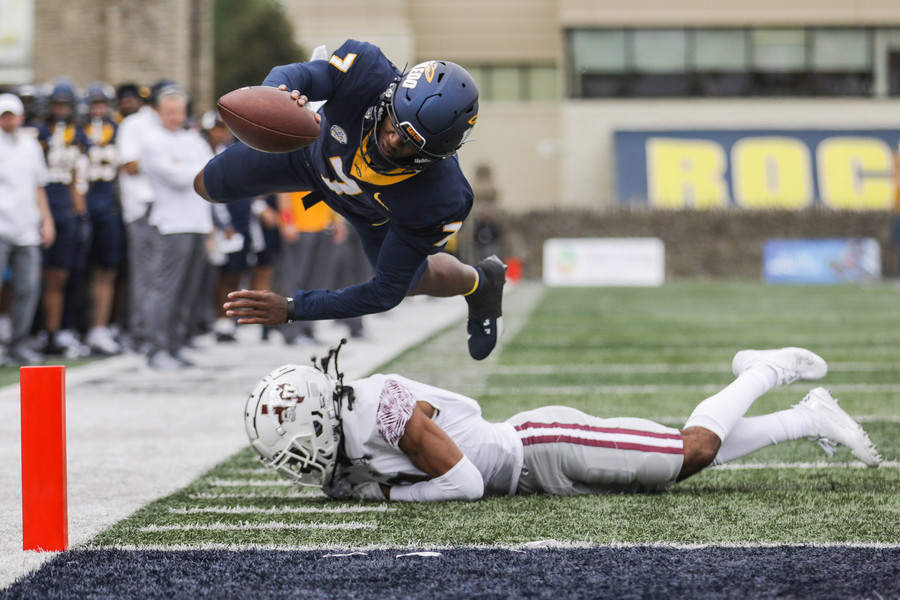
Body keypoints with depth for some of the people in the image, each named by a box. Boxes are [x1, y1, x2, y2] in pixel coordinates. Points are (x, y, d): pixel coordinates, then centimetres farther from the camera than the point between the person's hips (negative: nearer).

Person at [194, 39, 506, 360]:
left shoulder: (440, 203, -46)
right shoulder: (368, 75, -46)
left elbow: (386, 292, -37)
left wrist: (292, 309, -41)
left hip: (372, 211, -1)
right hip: (313, 150, 1)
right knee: (208, 186, 20)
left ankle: (479, 281, 60)